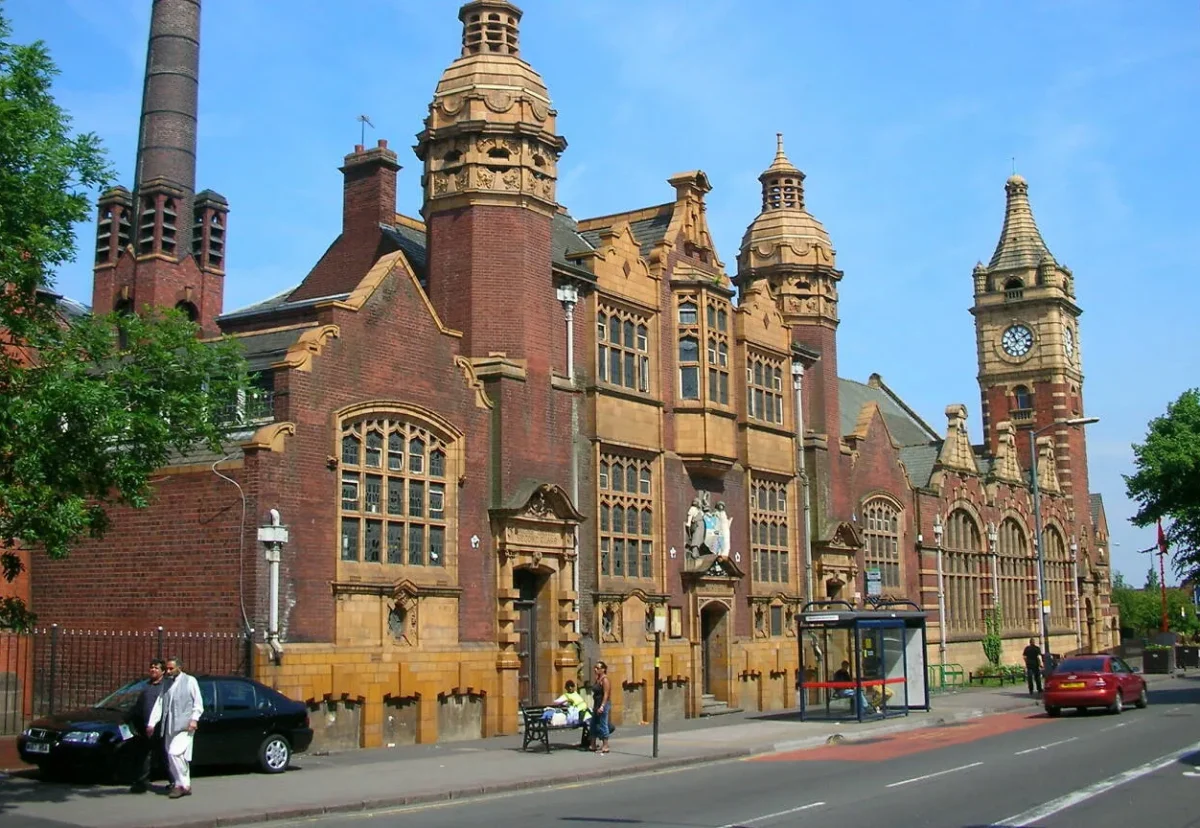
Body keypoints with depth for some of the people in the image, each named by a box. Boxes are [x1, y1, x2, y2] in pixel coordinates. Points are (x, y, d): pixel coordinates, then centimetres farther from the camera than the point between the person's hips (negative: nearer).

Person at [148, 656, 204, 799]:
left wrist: (194, 719, -11)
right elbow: (159, 705, 14)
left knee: (175, 753, -18)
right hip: (170, 727, 6)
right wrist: (151, 724, 6)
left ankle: (183, 784, -10)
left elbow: (198, 702, 1)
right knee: (172, 755, 5)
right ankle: (181, 785, 14)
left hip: (184, 726, -6)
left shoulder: (190, 681, 4)